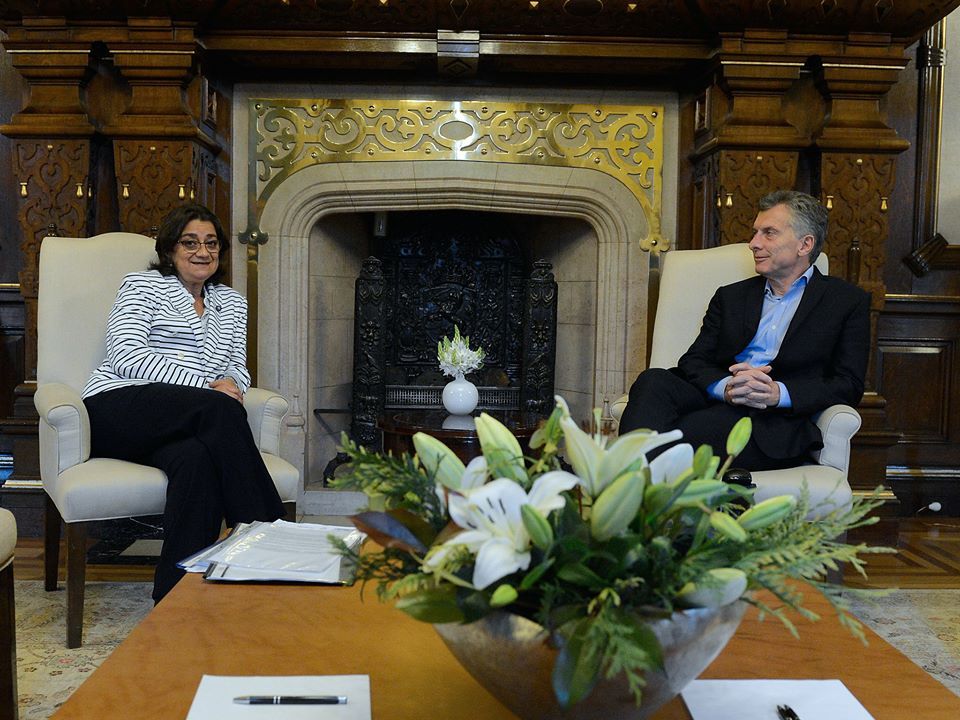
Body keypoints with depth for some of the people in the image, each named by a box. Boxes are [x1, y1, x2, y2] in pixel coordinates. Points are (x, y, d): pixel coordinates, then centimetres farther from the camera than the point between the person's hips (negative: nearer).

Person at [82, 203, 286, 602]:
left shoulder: (232, 302, 26)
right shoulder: (142, 285, 11)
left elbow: (238, 366, 21)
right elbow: (125, 356, -5)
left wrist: (231, 382, -6)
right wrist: (205, 385, -15)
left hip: (176, 428, 4)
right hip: (117, 409, -3)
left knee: (196, 457, -37)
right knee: (220, 408, -34)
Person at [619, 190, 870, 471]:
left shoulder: (847, 301, 15)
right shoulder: (730, 297, 24)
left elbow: (849, 385, 4)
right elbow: (693, 362, 11)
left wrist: (778, 393, -14)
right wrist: (727, 387, -13)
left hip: (777, 419, -3)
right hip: (717, 400, 4)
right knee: (654, 381, -30)